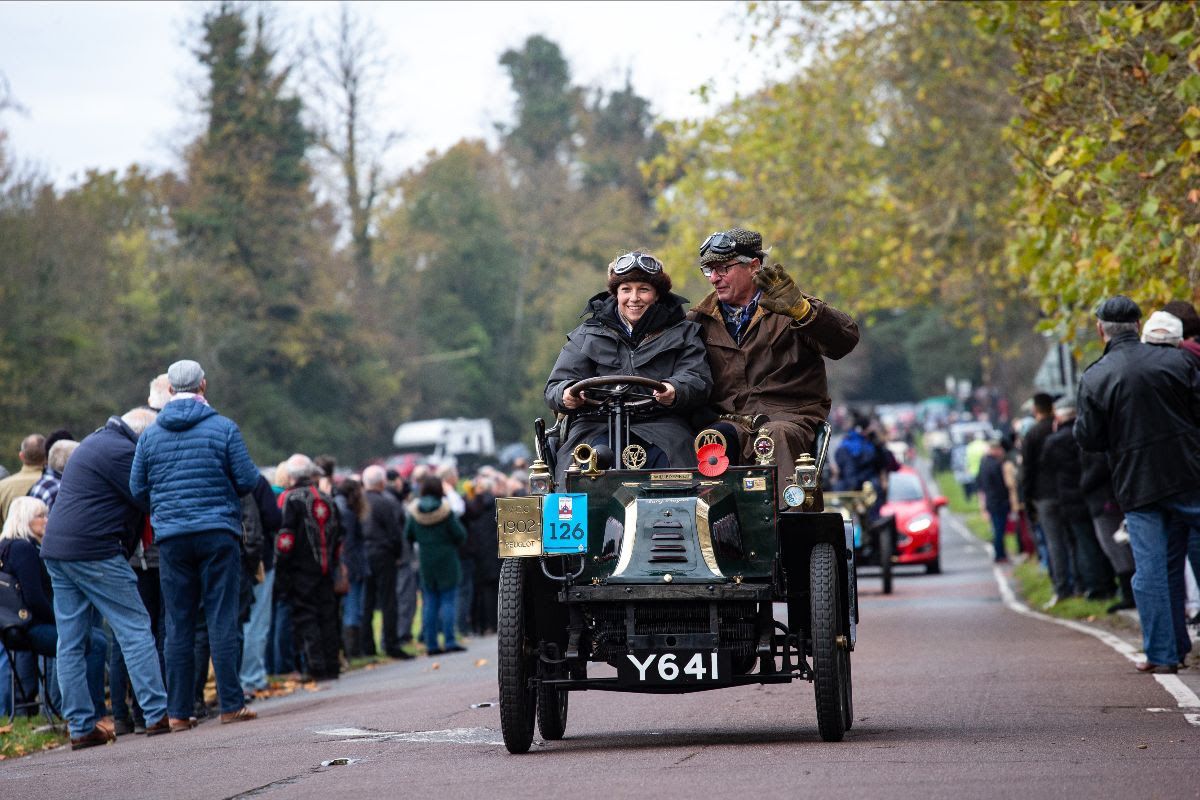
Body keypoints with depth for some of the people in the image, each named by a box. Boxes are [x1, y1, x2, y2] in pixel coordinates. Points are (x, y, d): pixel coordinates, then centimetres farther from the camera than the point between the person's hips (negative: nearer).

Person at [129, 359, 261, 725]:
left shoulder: (150, 435, 6)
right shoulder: (223, 428, -3)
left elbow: (137, 489, 8)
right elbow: (247, 481, -3)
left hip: (171, 538, 3)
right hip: (218, 532, -3)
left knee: (178, 625, 5)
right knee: (222, 619, -1)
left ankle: (179, 711, 5)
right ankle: (231, 704, -3)